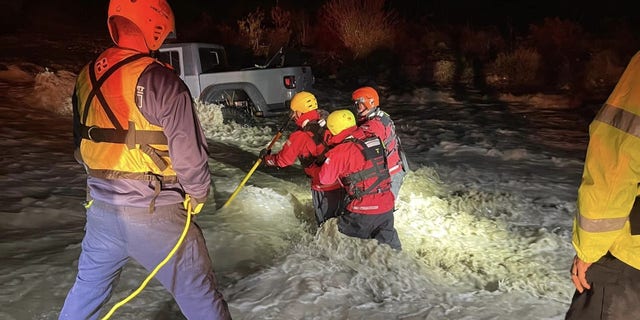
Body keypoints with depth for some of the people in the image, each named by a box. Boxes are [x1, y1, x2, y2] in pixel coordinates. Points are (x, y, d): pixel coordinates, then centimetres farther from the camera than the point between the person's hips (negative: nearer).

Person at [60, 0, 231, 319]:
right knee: (198, 292, 6)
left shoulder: (86, 77, 5)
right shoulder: (159, 80, -18)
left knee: (89, 285, 26)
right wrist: (197, 192, 0)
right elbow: (188, 149, -18)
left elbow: (81, 145, 15)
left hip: (100, 208, 7)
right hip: (154, 214, -7)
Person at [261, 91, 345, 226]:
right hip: (342, 181, 6)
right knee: (338, 217, 24)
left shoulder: (300, 137, -16)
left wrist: (266, 157, 11)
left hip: (323, 187, -6)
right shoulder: (328, 125, -2)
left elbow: (283, 160, -5)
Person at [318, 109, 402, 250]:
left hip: (365, 210, -6)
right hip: (387, 206, 6)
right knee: (389, 244, 24)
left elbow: (324, 178, -10)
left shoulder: (341, 151, -15)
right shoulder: (374, 140, 3)